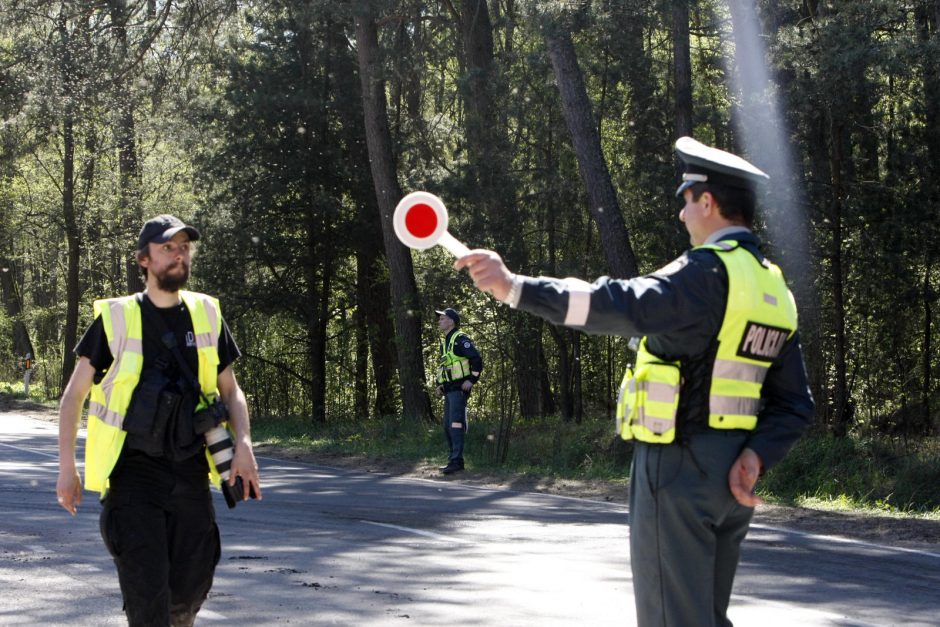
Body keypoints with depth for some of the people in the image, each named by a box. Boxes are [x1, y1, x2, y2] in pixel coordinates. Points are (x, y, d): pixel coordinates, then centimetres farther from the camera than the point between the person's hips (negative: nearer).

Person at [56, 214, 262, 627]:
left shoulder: (206, 315, 9)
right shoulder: (116, 318, -1)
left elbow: (230, 390, 15)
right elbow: (75, 394, 4)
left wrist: (243, 445, -2)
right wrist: (67, 468, -2)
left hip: (190, 470, 3)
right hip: (133, 471, -3)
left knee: (192, 587, 7)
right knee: (146, 592, -11)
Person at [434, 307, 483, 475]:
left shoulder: (460, 339, -9)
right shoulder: (444, 342, 20)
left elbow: (477, 359, -17)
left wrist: (472, 380, -19)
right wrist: (440, 384, 18)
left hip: (459, 388, -10)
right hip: (449, 390, 10)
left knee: (455, 423, -16)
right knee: (447, 426, 10)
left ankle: (456, 460, -20)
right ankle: (454, 459, 16)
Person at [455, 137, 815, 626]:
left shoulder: (709, 271, -15)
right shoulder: (774, 288, 13)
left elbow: (628, 307, -31)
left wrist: (516, 288, -34)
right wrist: (755, 456, -2)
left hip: (679, 467, -9)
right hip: (729, 474, 9)